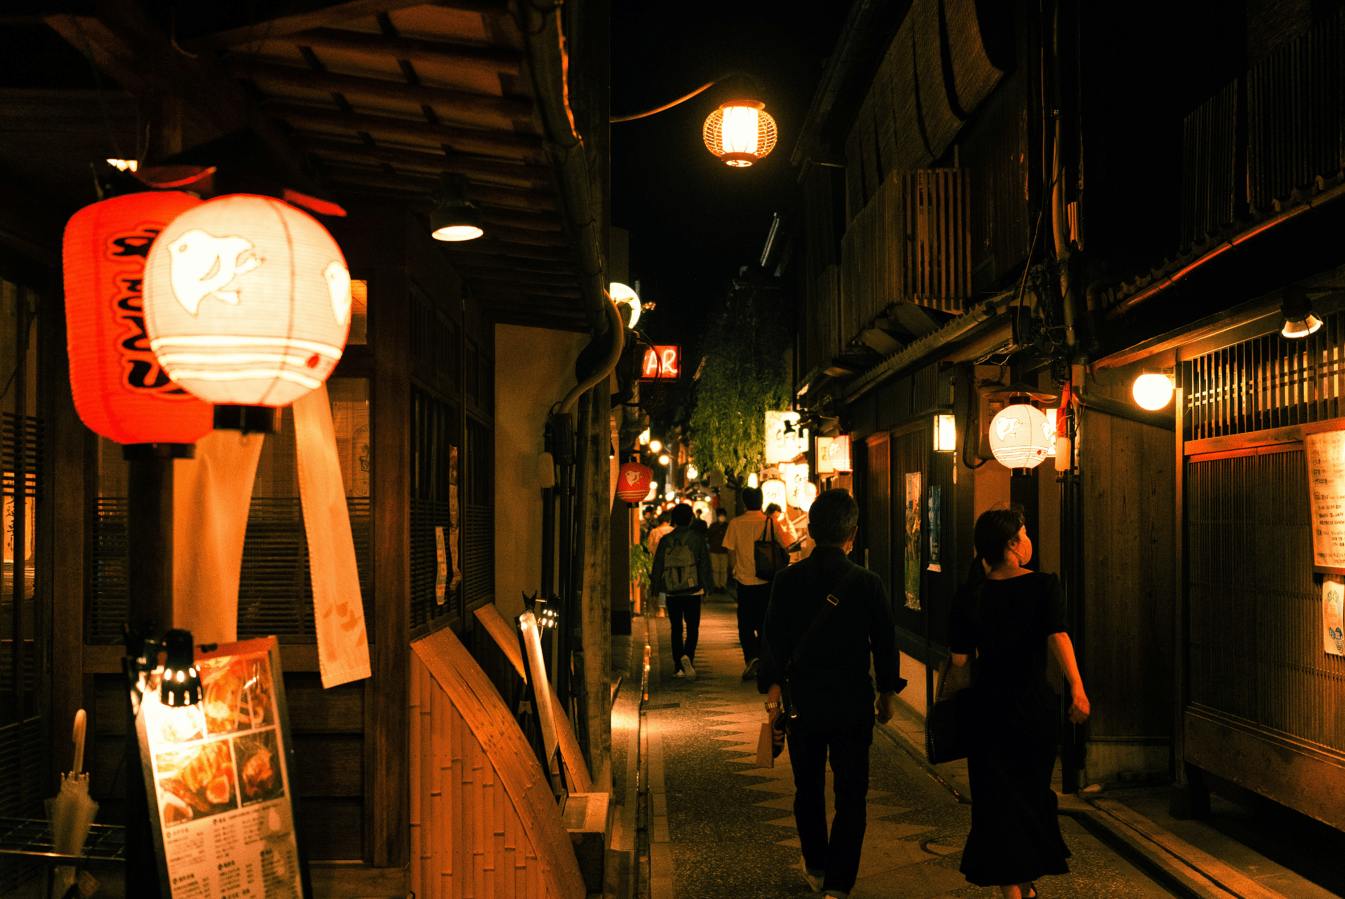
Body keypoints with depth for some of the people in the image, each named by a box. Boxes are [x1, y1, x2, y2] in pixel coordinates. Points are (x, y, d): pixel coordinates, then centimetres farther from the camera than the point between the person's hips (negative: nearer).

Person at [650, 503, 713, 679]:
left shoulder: (666, 540, 0)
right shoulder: (697, 537, -4)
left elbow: (658, 566, 3)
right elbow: (705, 563, -1)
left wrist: (656, 588, 16)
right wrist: (704, 585, 10)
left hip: (672, 592, 2)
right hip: (693, 591, -2)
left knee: (676, 628, 12)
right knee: (693, 627, 5)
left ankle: (678, 667, 11)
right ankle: (687, 656, -21)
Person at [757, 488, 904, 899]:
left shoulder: (787, 580, -7)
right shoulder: (867, 583, -10)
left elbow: (773, 641, -6)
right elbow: (885, 644, -1)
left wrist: (772, 691, 1)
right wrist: (887, 692, 12)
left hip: (803, 701, 2)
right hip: (853, 704, -2)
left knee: (808, 790, 19)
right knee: (850, 795, 5)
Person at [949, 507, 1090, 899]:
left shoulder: (970, 594, -4)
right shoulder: (1044, 586, -8)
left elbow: (959, 657, -5)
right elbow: (1058, 635, -23)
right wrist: (1077, 688, -31)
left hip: (988, 708, 0)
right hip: (1035, 704, 1)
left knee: (997, 798, 6)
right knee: (1033, 795, 19)